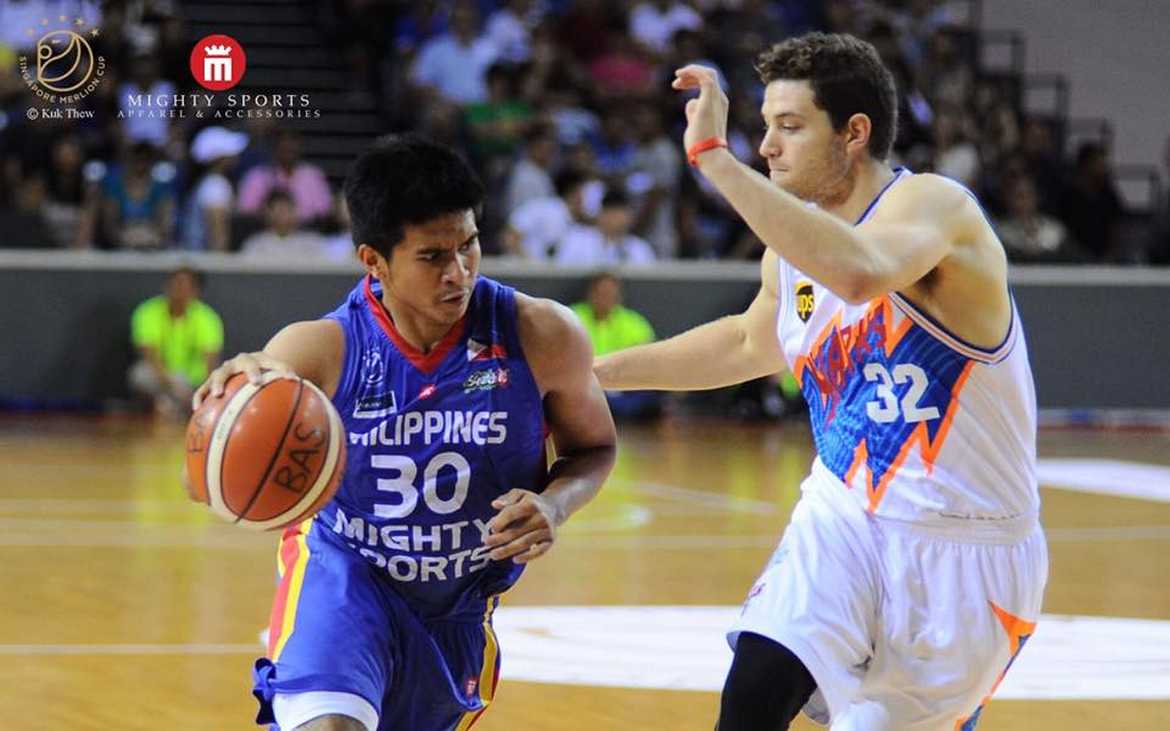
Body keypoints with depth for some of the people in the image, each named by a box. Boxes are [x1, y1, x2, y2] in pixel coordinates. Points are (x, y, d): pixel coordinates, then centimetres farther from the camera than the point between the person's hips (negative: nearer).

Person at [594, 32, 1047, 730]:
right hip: (844, 517, 6)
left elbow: (859, 273, -44)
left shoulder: (932, 206, -19)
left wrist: (715, 156, -43)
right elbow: (749, 343, 28)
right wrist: (596, 372, 26)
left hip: (963, 546, -6)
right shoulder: (793, 247, 4)